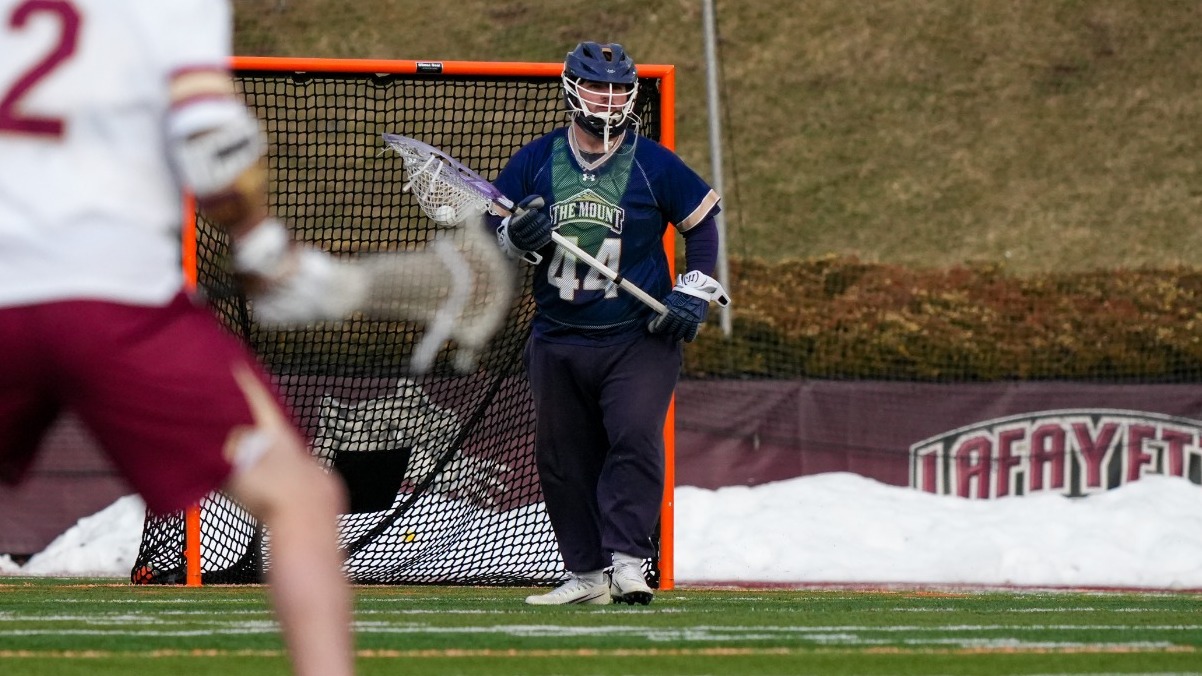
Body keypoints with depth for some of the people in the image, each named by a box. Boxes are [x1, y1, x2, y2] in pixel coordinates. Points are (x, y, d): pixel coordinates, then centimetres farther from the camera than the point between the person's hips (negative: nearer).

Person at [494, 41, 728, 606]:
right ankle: (587, 573, 12)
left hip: (639, 338, -3)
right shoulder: (534, 162, 4)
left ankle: (626, 560, -21)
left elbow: (702, 222, 9)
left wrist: (694, 293, -1)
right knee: (562, 457, 4)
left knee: (635, 439, -19)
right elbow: (491, 232, 10)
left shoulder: (654, 165, -1)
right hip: (557, 341, 3)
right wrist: (517, 236, -13)